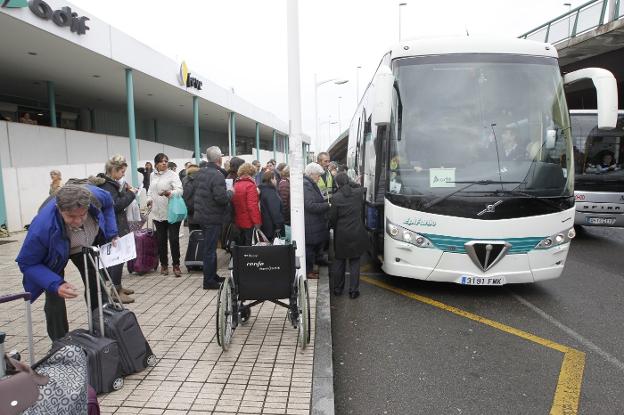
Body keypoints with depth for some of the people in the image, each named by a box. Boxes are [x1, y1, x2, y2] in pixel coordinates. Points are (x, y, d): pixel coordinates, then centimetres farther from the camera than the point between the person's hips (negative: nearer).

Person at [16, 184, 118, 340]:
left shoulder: (95, 195, -36)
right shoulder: (42, 227, -43)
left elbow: (108, 204, -8)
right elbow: (27, 263, -27)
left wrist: (111, 233, -14)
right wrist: (55, 285, -40)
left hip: (90, 244, 3)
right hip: (55, 253, -3)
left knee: (98, 289, 8)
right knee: (54, 299, -11)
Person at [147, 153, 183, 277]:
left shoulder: (172, 175, -5)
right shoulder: (153, 176, 12)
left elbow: (179, 190, -16)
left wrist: (169, 193, -35)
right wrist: (149, 199, 4)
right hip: (158, 213, 5)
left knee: (174, 239, -3)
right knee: (161, 240, 12)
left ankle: (176, 265, 8)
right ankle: (164, 264, 24)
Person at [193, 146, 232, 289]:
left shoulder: (200, 173, 6)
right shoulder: (217, 176, -21)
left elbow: (196, 191, 15)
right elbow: (222, 198, -26)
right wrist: (230, 193, -8)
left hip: (201, 215, 8)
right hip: (213, 217, -8)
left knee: (209, 247, 18)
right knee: (210, 249, 0)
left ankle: (212, 275, 30)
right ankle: (209, 281, 9)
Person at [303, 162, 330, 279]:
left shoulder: (311, 185, 17)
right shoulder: (306, 186, -18)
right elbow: (311, 205, -24)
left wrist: (325, 202, 12)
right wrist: (327, 205, -19)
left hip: (314, 225, 11)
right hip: (310, 226, -11)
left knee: (315, 247, 17)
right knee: (310, 248, -1)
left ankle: (310, 269, 28)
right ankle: (308, 271, 11)